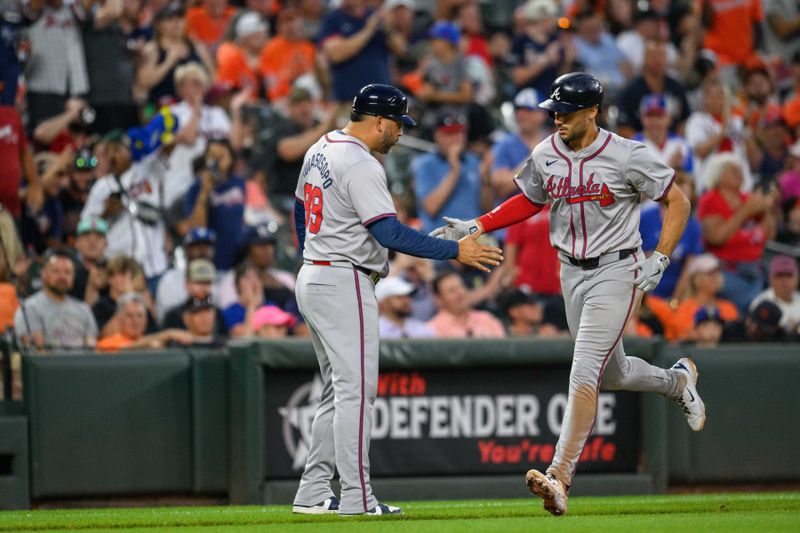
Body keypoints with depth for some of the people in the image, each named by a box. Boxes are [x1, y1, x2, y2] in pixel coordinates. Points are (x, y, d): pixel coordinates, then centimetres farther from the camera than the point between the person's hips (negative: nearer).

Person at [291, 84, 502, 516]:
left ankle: (313, 493, 14)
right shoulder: (361, 166, -18)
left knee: (338, 392, 15)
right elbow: (390, 234, -24)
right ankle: (356, 499, -11)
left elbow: (300, 210, 23)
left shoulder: (319, 151, 12)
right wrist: (455, 251, -22)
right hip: (345, 285, -10)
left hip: (311, 280, 10)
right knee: (355, 390, -9)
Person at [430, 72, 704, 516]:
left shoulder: (626, 156, -15)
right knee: (611, 373, 18)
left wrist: (659, 260, -15)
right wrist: (474, 227, 5)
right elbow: (529, 201, 17)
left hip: (615, 269, -6)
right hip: (571, 274, 7)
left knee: (584, 372, -17)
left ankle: (560, 477, -22)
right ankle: (678, 381, 50)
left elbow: (678, 203, -7)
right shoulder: (545, 156, 0)